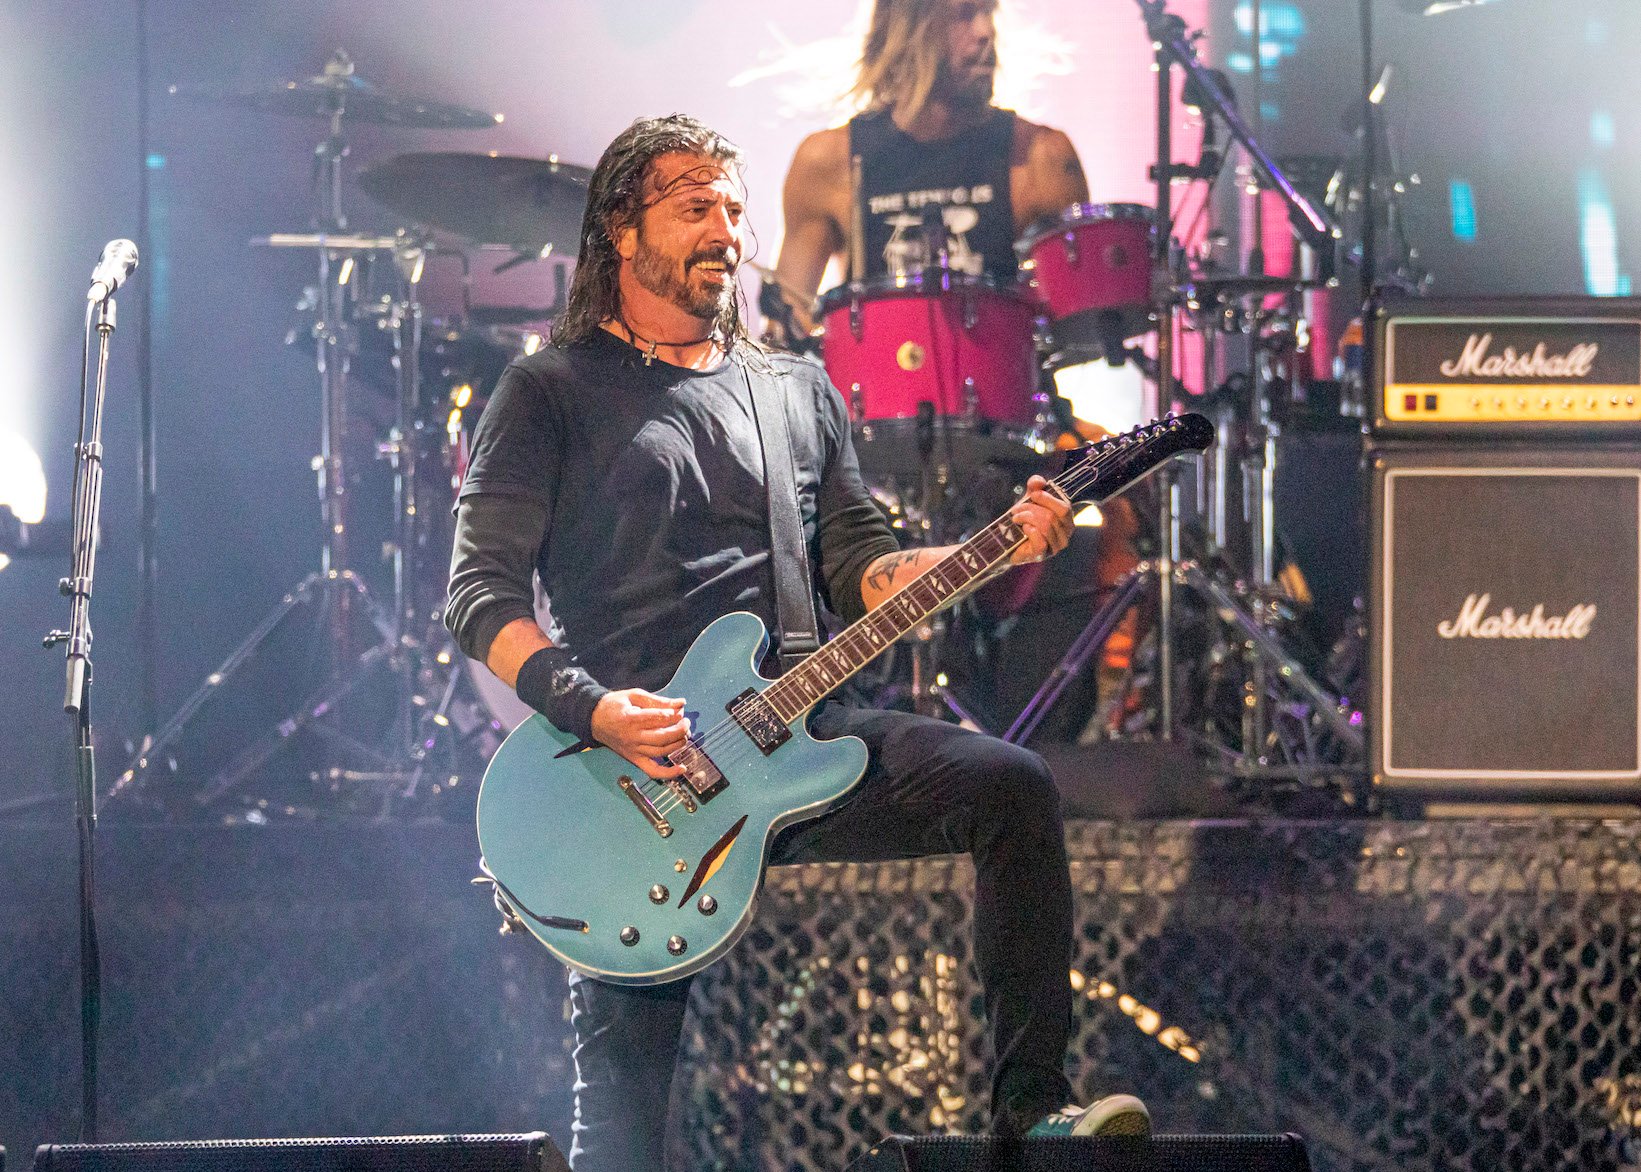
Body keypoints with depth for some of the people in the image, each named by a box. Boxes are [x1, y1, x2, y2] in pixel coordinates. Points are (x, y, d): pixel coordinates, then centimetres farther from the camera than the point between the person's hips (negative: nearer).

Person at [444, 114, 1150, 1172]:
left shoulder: (798, 392, 20)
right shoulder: (551, 394, 5)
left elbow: (860, 570, 16)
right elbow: (482, 596, -3)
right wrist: (591, 708, -19)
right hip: (631, 763, -4)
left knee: (1013, 787, -18)